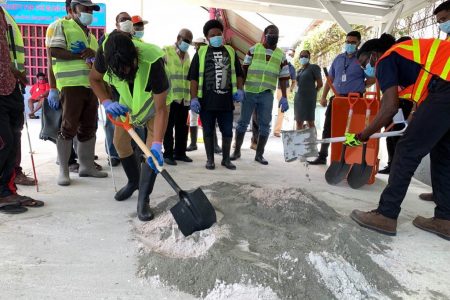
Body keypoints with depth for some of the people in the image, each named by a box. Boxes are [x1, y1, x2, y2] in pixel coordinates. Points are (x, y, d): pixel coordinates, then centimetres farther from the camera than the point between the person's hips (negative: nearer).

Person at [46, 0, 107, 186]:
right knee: (69, 127, -6)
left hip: (91, 86, 7)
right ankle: (63, 171, 1)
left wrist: (94, 54, 1)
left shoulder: (91, 36, 26)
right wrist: (81, 55, -13)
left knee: (88, 128, 7)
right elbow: (54, 52, -9)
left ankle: (86, 166, 16)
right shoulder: (61, 26, 4)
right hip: (71, 85, -7)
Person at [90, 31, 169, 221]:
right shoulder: (105, 53, -30)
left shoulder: (153, 62, -42)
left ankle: (143, 199, -8)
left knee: (152, 148, -18)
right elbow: (95, 79, -8)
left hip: (154, 102, -4)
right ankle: (133, 181, 32)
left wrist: (157, 145, -47)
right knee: (120, 142, 6)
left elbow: (161, 109, -40)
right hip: (126, 101, 4)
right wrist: (106, 102, -27)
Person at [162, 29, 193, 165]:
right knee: (169, 126, 0)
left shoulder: (187, 55, 18)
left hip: (184, 97, 6)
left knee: (182, 127, 9)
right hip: (170, 96, -6)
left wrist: (190, 95, 17)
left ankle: (180, 152, 20)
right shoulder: (166, 51, 0)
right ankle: (168, 154, 8)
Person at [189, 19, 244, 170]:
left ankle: (226, 159, 22)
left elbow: (238, 73, 18)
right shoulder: (201, 53, 4)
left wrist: (239, 89, 2)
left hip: (226, 100, 3)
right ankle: (210, 159, 19)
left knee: (227, 131, 7)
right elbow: (194, 77, 0)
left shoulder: (230, 51, 13)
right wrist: (194, 98, -8)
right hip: (207, 101, -2)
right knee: (208, 131, 6)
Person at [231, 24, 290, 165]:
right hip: (249, 92, -1)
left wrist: (284, 98, 2)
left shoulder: (281, 56, 10)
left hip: (267, 94, 2)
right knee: (243, 122, 3)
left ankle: (259, 154, 14)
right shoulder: (253, 50, 5)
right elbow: (244, 70, 5)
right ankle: (237, 150, 16)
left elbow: (283, 78, 9)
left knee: (265, 125, 2)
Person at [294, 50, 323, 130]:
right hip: (298, 98, 7)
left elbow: (320, 84, -4)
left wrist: (312, 92, 6)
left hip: (308, 98, -7)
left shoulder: (313, 67, -1)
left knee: (310, 121, -7)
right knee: (299, 121, 8)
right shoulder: (299, 70, 18)